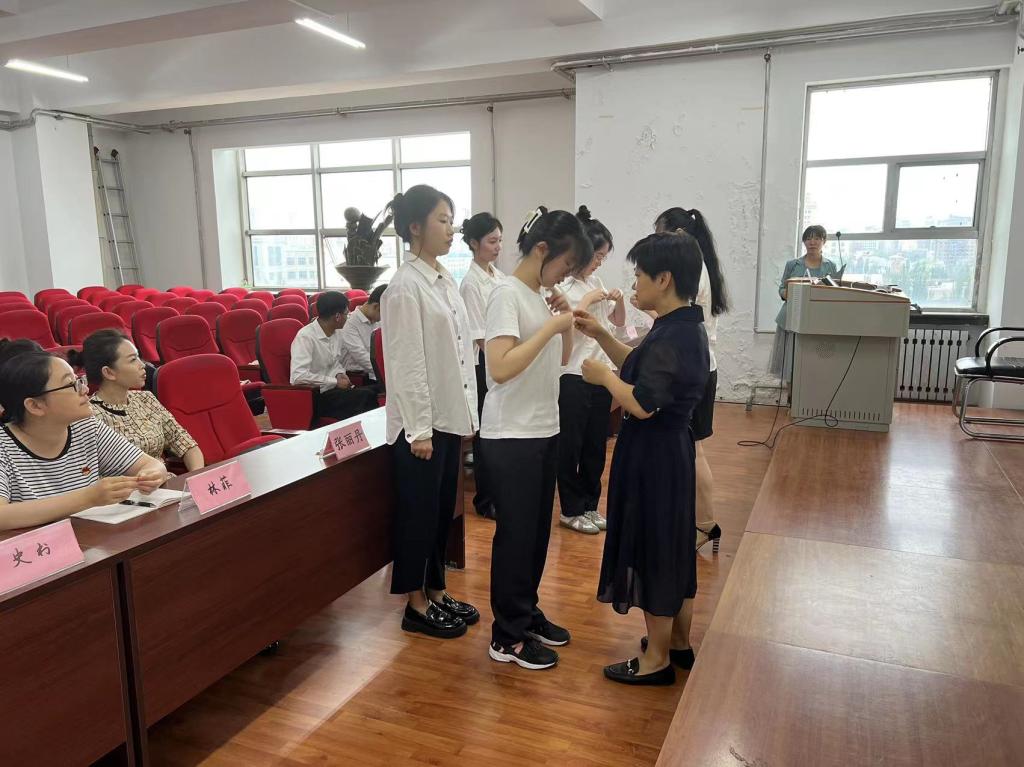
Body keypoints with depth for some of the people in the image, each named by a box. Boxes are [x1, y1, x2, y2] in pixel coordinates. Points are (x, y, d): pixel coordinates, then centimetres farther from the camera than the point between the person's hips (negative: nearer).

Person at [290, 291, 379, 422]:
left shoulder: (337, 333, 7)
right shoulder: (305, 336, -17)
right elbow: (298, 376, -26)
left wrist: (339, 374, 1)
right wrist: (335, 381, -19)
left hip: (332, 390, 7)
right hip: (311, 397, -7)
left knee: (370, 394, -18)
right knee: (364, 397, -23)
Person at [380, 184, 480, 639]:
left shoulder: (445, 280, 11)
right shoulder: (405, 286, -15)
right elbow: (406, 363, -18)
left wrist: (468, 413, 13)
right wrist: (418, 429, -18)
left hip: (450, 416, 8)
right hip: (423, 421, -8)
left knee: (443, 509, 16)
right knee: (419, 511, 4)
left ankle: (437, 593, 30)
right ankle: (416, 606, 19)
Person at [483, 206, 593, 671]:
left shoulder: (542, 295, 10)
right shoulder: (508, 295, -16)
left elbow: (561, 359, 18)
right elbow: (500, 368, -27)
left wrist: (565, 324, 1)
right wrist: (551, 326, -22)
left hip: (545, 430, 8)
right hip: (511, 436, -8)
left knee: (538, 528, 17)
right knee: (516, 532, 1)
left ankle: (527, 611, 34)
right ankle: (507, 636, 16)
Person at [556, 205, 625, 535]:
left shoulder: (595, 282, 10)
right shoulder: (560, 284, -11)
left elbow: (618, 322, 18)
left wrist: (619, 300, -1)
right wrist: (587, 301, -17)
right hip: (572, 377, -7)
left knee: (596, 446, 14)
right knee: (570, 446, 6)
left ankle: (589, 505, 28)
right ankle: (571, 510, 21)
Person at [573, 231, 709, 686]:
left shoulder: (671, 336, -23)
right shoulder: (689, 327, 9)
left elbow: (642, 404, -30)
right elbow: (640, 368, 16)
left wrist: (603, 376, -15)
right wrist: (600, 335, 8)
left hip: (652, 455, -10)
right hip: (672, 448, 10)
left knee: (651, 548, 3)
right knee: (672, 544, 20)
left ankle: (657, 659, 19)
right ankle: (679, 642, 36)